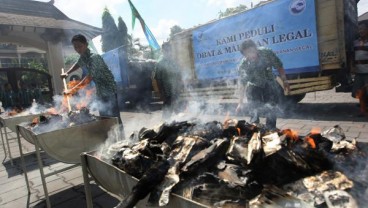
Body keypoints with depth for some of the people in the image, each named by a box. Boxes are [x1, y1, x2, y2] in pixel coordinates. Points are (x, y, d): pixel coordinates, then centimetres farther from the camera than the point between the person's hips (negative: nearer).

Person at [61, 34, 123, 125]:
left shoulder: (94, 57, -21)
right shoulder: (82, 58, 6)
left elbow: (89, 78, -25)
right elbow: (77, 64, 31)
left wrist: (72, 90, -23)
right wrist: (67, 73, 15)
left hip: (109, 91, -8)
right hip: (100, 92, 9)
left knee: (114, 117, -8)